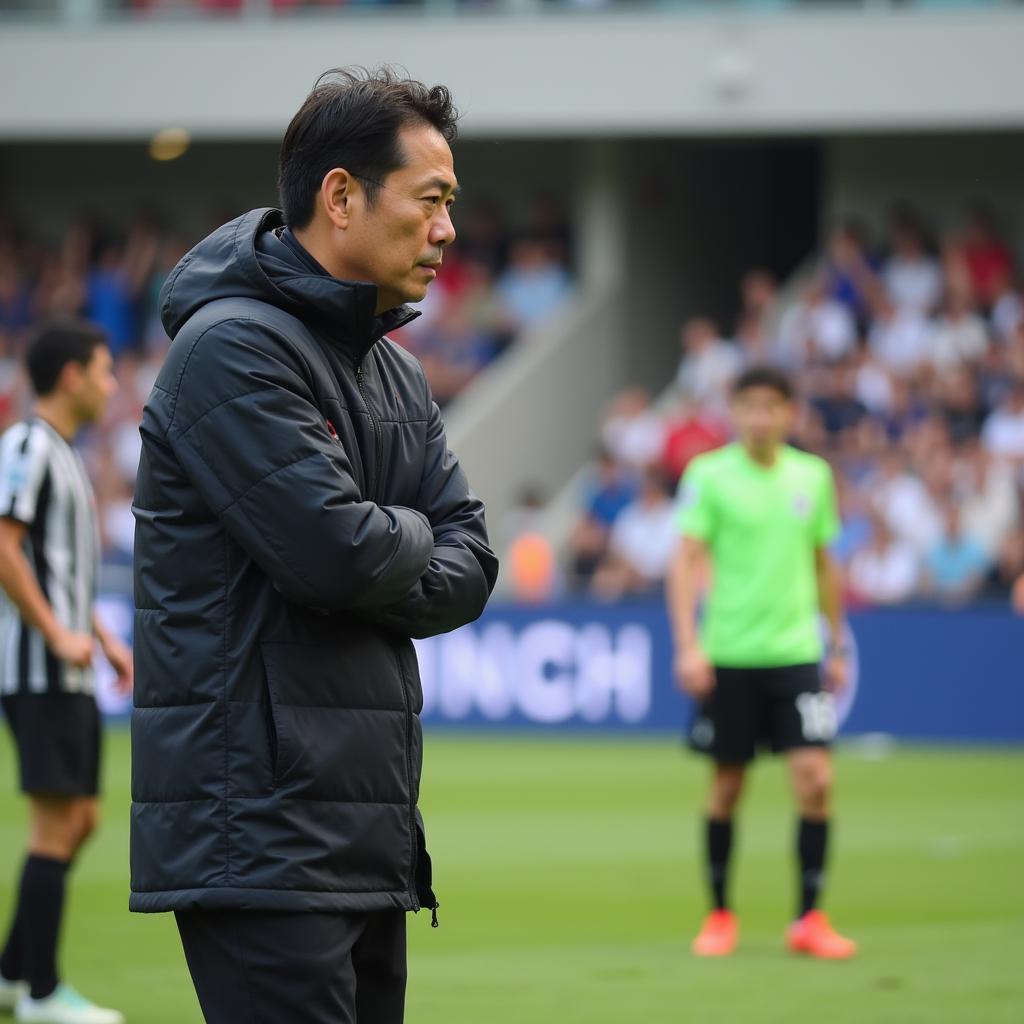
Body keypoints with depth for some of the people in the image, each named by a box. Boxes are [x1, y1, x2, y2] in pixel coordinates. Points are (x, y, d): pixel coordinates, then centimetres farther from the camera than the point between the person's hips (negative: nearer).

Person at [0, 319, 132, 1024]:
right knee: (57, 822, -8)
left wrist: (103, 638, 19)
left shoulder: (63, 455, 19)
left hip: (68, 672, 10)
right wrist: (58, 635, -20)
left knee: (81, 820, 10)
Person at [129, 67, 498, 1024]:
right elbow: (338, 549, -19)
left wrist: (370, 578, -7)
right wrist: (412, 536, 1)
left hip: (368, 835, 9)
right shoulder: (231, 349, -12)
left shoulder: (392, 373, 18)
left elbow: (468, 567, 12)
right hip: (257, 831, -9)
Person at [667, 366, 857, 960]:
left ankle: (809, 920, -3)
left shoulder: (813, 477, 7)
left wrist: (838, 646, 16)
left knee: (815, 778, -10)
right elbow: (687, 561, -7)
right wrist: (688, 644, -17)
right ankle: (721, 915, 21)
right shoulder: (709, 476, -3)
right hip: (729, 657, -2)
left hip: (795, 652, 2)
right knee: (727, 787, 5)